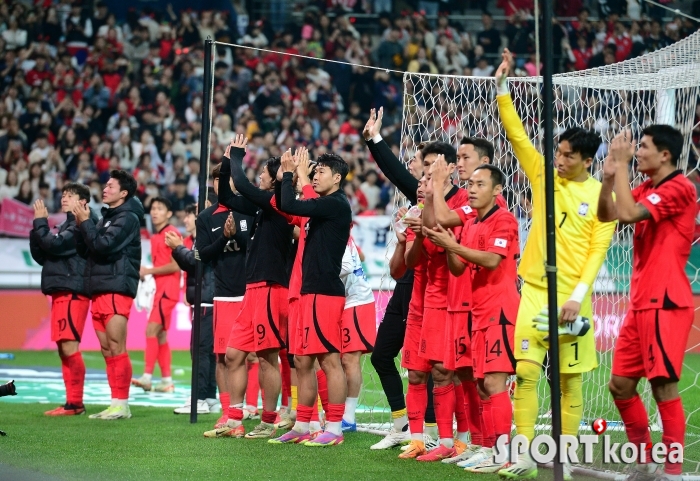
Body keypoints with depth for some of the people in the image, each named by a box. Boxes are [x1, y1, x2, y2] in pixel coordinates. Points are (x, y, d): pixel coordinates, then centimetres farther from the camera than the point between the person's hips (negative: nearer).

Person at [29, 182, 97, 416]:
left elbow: (55, 245, -18)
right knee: (63, 348, 8)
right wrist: (37, 228, 6)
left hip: (73, 291, -10)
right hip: (61, 291, 10)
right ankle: (71, 401, 10)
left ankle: (75, 402, -13)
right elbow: (42, 256, 18)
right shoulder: (67, 225, 20)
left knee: (69, 346, -13)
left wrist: (40, 222, -6)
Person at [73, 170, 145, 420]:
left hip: (117, 290, -9)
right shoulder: (106, 217, 20)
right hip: (99, 291, 9)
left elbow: (104, 245, -18)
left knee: (116, 349, -10)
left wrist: (85, 222, -8)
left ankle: (122, 404, -8)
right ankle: (115, 404, 11)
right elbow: (85, 249, 16)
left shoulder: (127, 218, -6)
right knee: (107, 351, 8)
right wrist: (82, 225, 2)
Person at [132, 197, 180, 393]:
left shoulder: (172, 233, -10)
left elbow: (175, 266, -16)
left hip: (168, 290, -10)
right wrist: (145, 272, 4)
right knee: (160, 334, 10)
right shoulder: (155, 237, 16)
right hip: (160, 289, 10)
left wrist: (149, 271, -12)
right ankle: (166, 380, 13)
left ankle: (147, 377, -20)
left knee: (152, 330, -16)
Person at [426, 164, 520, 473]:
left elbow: (492, 259, -20)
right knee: (482, 384, 9)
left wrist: (453, 245, -21)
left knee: (493, 382, -13)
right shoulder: (470, 225, 16)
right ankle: (487, 449, 14)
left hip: (499, 311, -9)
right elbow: (458, 269, 14)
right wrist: (448, 248, -5)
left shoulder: (503, 220, -8)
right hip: (480, 312, 9)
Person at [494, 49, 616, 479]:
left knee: (570, 378, 1)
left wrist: (579, 294, -14)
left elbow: (598, 250, -5)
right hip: (535, 289, 2)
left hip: (572, 296, -2)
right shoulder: (544, 174, 6)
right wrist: (502, 85, -5)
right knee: (526, 371, -6)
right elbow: (517, 134, 3)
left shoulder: (601, 195, -2)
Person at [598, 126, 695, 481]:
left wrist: (622, 165, -15)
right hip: (641, 303, 9)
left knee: (663, 386, -9)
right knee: (621, 384, 10)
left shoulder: (679, 188, -12)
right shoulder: (647, 189, 15)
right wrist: (609, 176, -5)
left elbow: (628, 213, -21)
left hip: (666, 304, -9)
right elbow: (606, 215, 9)